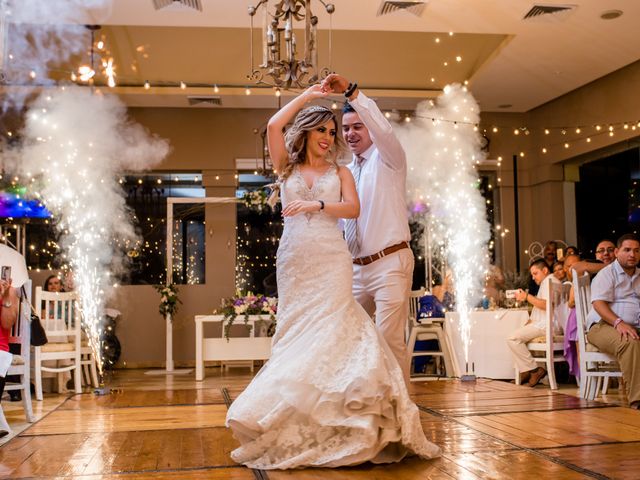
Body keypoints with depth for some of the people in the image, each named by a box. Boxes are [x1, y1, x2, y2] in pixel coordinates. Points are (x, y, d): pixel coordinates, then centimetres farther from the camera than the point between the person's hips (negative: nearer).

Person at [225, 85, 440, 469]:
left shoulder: (340, 172, 13)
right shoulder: (288, 168, 14)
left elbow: (353, 208, -2)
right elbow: (273, 127, 0)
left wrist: (316, 205, -14)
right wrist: (306, 96, 9)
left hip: (331, 259, -1)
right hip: (294, 259, 1)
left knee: (328, 330, -11)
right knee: (295, 333, 0)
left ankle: (332, 422, -10)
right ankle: (297, 420, 3)